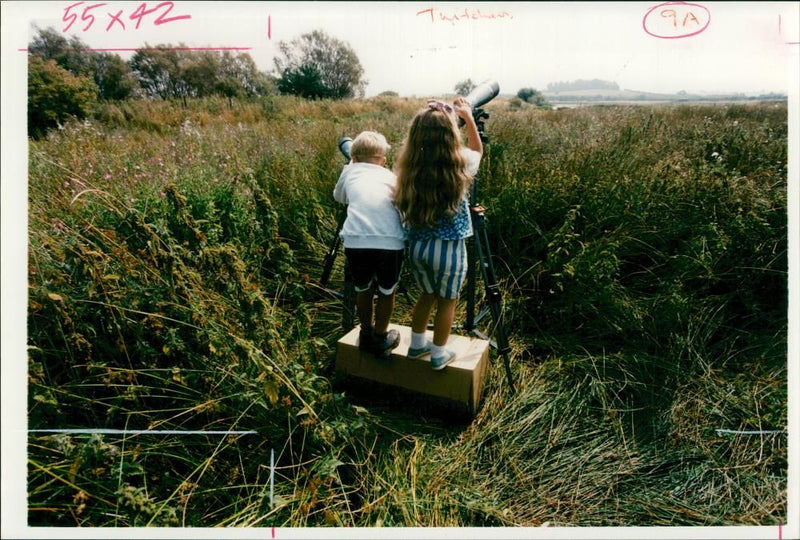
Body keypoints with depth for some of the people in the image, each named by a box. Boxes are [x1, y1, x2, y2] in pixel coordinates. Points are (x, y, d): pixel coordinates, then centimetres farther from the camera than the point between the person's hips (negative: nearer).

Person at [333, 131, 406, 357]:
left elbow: (339, 197, 43)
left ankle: (366, 335, 40)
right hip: (391, 241, 0)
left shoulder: (350, 171, 25)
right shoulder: (390, 176, 25)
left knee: (363, 289, 25)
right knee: (387, 291, 23)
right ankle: (380, 339, 35)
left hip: (356, 240, 0)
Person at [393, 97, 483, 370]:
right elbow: (477, 149, 9)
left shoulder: (410, 166, -11)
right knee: (447, 301, 16)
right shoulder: (461, 164, -15)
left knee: (427, 295, 24)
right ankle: (439, 354, 29)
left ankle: (417, 345, 38)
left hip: (417, 245, 4)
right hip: (449, 248, -4)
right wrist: (468, 117, 12)